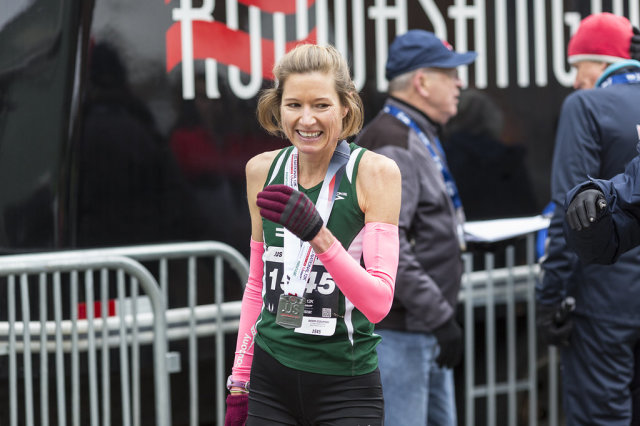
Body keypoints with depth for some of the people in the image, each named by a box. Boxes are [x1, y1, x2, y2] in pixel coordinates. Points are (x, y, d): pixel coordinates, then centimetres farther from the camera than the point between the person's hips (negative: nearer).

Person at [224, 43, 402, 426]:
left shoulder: (375, 172, -9)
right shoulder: (262, 171, 4)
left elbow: (379, 303, -16)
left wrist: (319, 235, -29)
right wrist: (239, 380, 14)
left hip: (346, 389, -3)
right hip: (272, 377, 4)